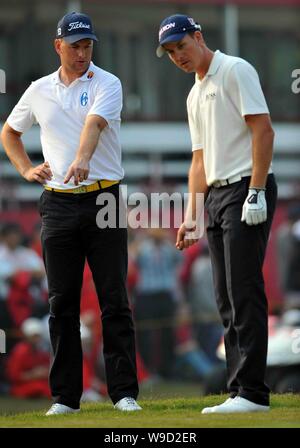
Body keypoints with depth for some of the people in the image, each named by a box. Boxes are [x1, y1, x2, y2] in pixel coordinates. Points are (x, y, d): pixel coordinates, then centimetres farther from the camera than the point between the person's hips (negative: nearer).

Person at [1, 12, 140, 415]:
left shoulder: (106, 84, -1)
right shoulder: (39, 91, 11)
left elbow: (95, 123, -21)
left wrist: (83, 159, -40)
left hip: (103, 198, -3)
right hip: (58, 204, 3)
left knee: (114, 301, -4)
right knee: (62, 302, 4)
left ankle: (124, 391, -2)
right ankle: (65, 396, 8)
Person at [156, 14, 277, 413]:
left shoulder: (234, 70, -5)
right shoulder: (195, 95, 22)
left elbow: (263, 130, -13)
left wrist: (256, 193, -20)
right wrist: (191, 215, 15)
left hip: (246, 188, -9)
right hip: (216, 197, 9)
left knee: (245, 291, -14)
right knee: (227, 300, 7)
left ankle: (252, 392, -16)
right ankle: (239, 391, 9)